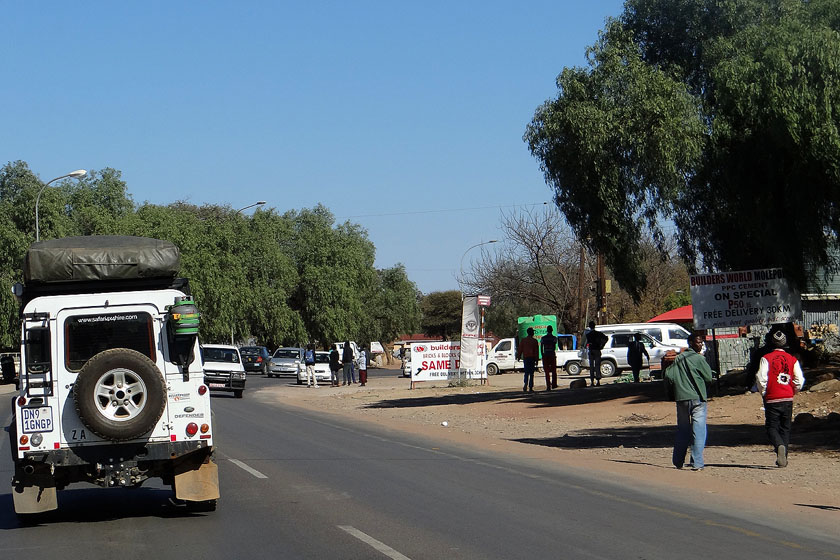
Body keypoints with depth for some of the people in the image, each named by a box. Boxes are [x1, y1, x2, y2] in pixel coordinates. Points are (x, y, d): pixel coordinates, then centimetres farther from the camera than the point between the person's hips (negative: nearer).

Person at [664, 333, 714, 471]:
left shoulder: (678, 359, 8)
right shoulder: (699, 358, -8)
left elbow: (668, 376, 3)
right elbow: (709, 377, -3)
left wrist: (672, 395, 13)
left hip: (681, 398, 5)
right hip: (697, 398, -5)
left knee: (682, 430, 15)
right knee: (698, 430, -2)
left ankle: (678, 462, 20)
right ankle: (697, 463, -8)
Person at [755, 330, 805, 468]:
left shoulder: (766, 358, -6)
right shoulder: (792, 360, 3)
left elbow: (761, 379, -12)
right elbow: (799, 380, 0)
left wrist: (764, 394, 4)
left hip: (772, 399, -3)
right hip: (788, 399, 3)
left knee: (771, 427, 2)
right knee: (785, 428, 13)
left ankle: (780, 446, -27)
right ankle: (783, 458, 12)